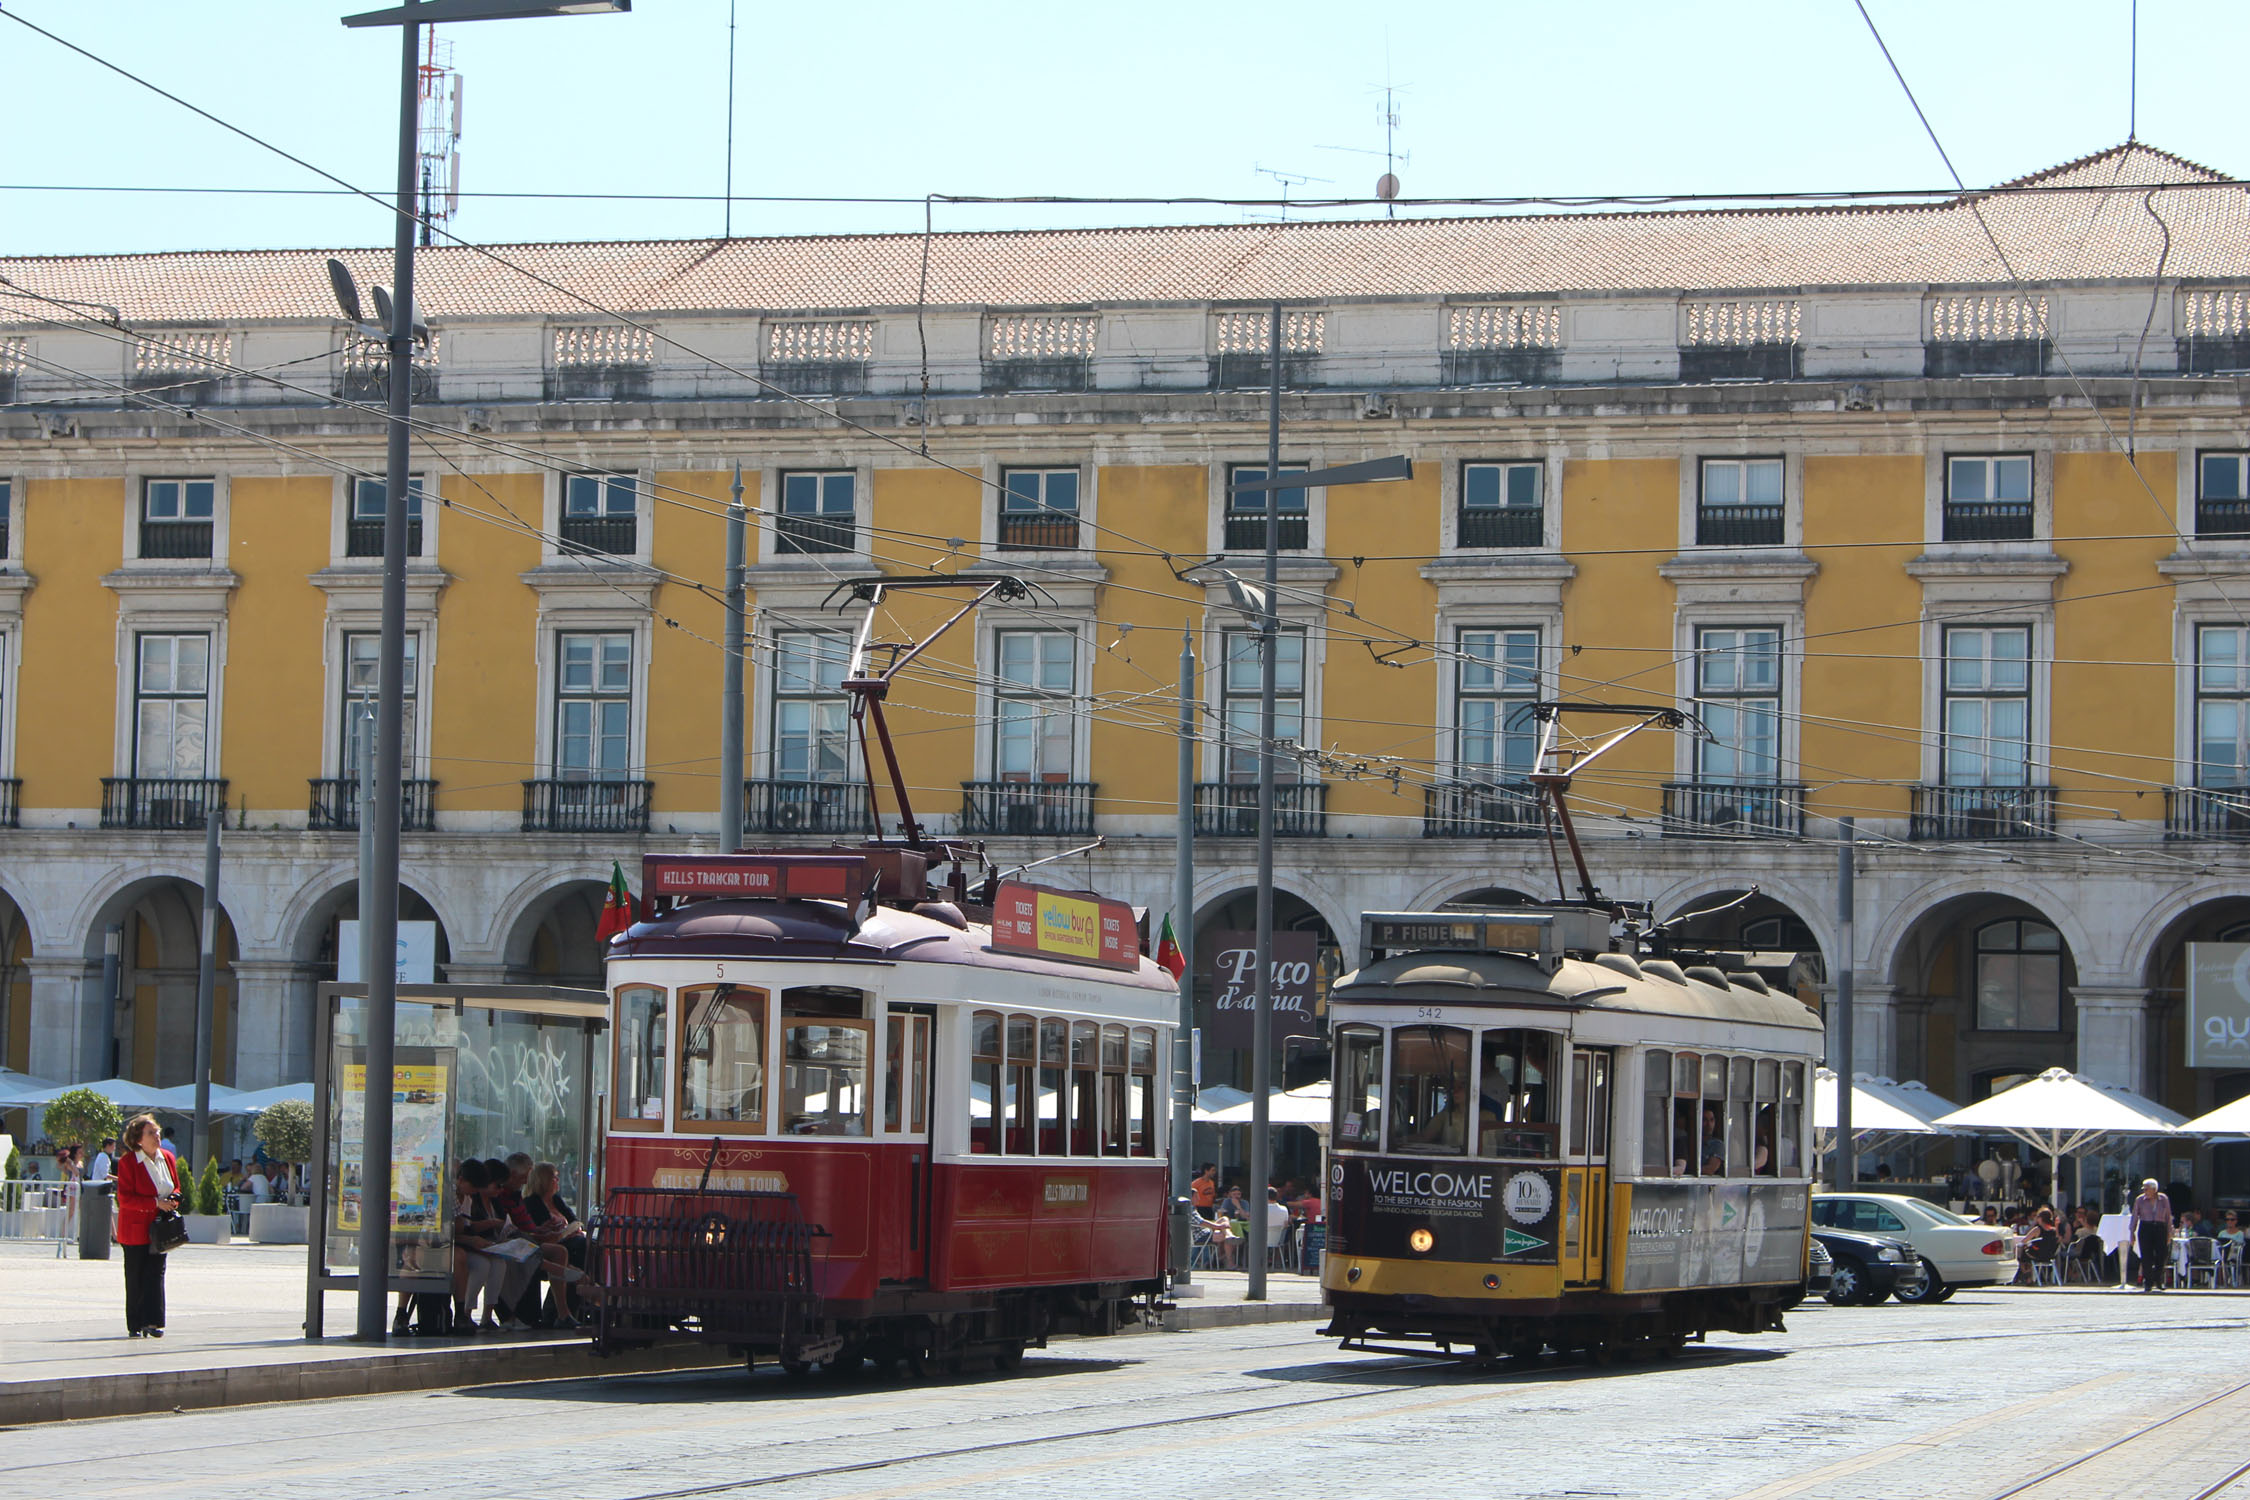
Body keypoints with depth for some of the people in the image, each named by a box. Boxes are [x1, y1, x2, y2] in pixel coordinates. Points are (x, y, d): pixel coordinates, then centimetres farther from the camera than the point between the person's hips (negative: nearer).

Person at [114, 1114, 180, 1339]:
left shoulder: (168, 1158, 7)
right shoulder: (129, 1162, -10)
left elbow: (176, 1187, 19)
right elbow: (125, 1198, -13)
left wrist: (173, 1200, -4)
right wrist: (156, 1203, -19)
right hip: (135, 1228, -4)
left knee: (156, 1274, -3)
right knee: (135, 1278, 2)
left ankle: (152, 1321, -3)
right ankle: (135, 1326, 9)